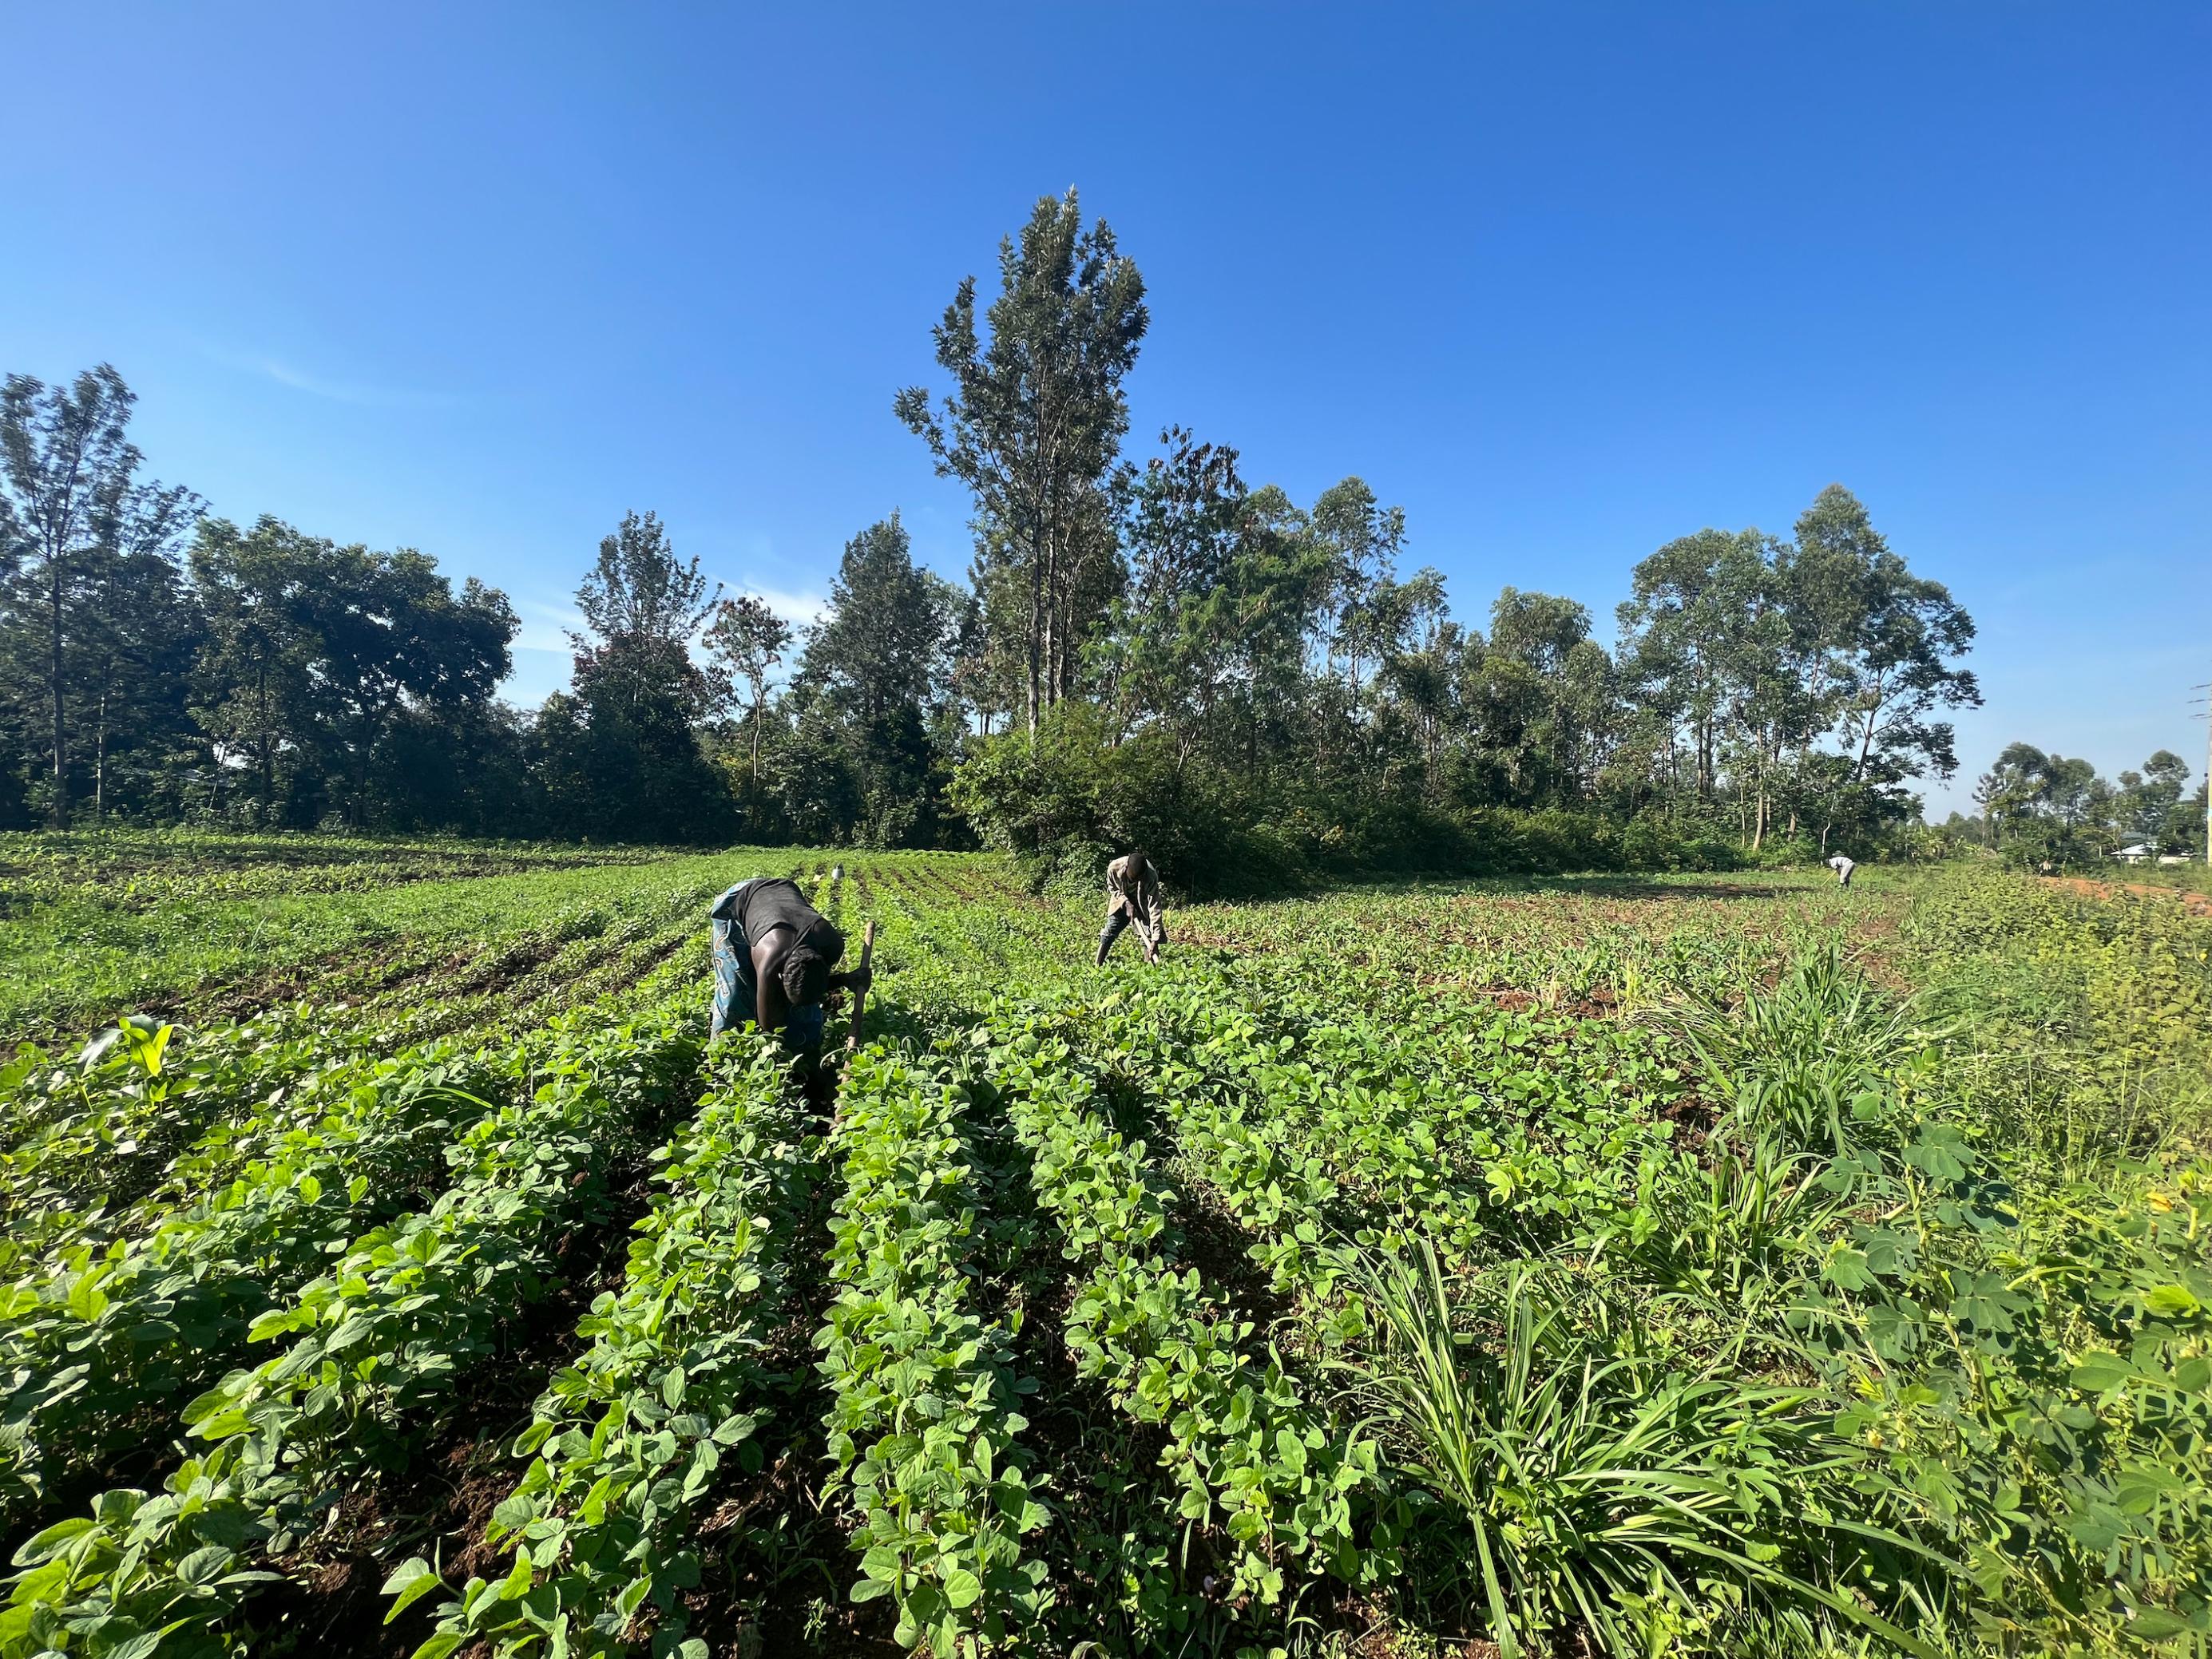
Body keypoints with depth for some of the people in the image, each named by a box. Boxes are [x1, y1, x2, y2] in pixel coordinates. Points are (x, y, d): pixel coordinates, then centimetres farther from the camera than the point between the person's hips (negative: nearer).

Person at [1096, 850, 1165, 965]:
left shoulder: (1151, 877, -37)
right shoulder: (1114, 868, -32)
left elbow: (1154, 908, -34)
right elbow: (1112, 888, -8)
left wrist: (1155, 940, -37)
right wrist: (1126, 902, -25)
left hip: (1143, 904, -1)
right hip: (1122, 901, 1)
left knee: (1148, 937, -11)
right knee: (1109, 933, -4)